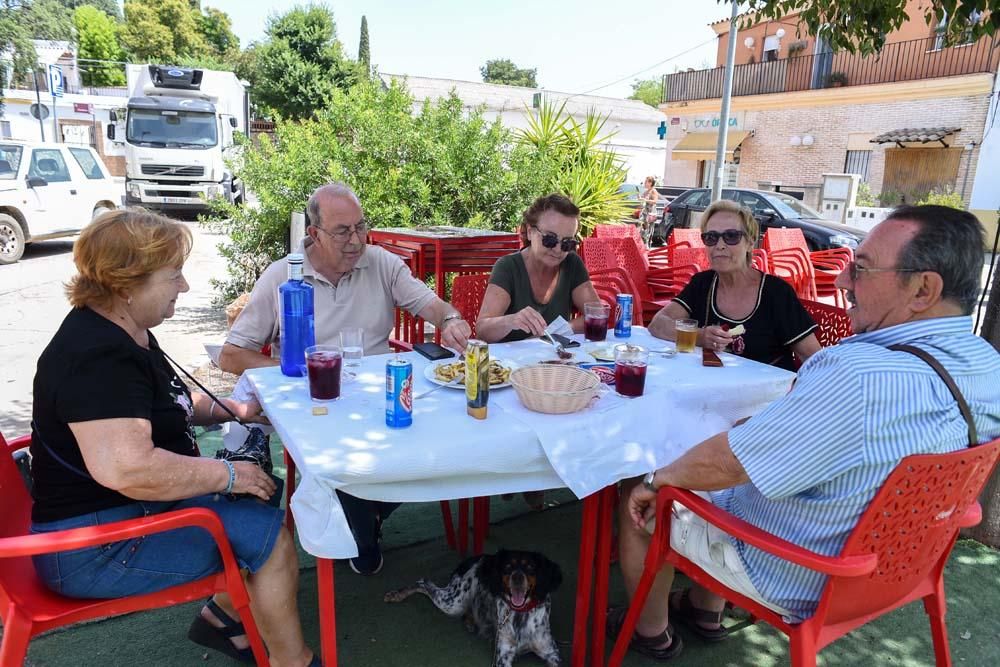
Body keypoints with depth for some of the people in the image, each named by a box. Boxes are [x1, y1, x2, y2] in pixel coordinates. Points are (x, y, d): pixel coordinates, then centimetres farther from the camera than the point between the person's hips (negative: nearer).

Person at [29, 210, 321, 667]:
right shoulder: (96, 357, -26)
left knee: (263, 500, 10)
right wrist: (227, 474, -25)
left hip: (139, 506, 10)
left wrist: (228, 408, 9)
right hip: (96, 545, -10)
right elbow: (127, 469, -38)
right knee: (270, 538, -15)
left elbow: (161, 404, 24)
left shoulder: (124, 333, 8)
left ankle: (224, 615, 22)